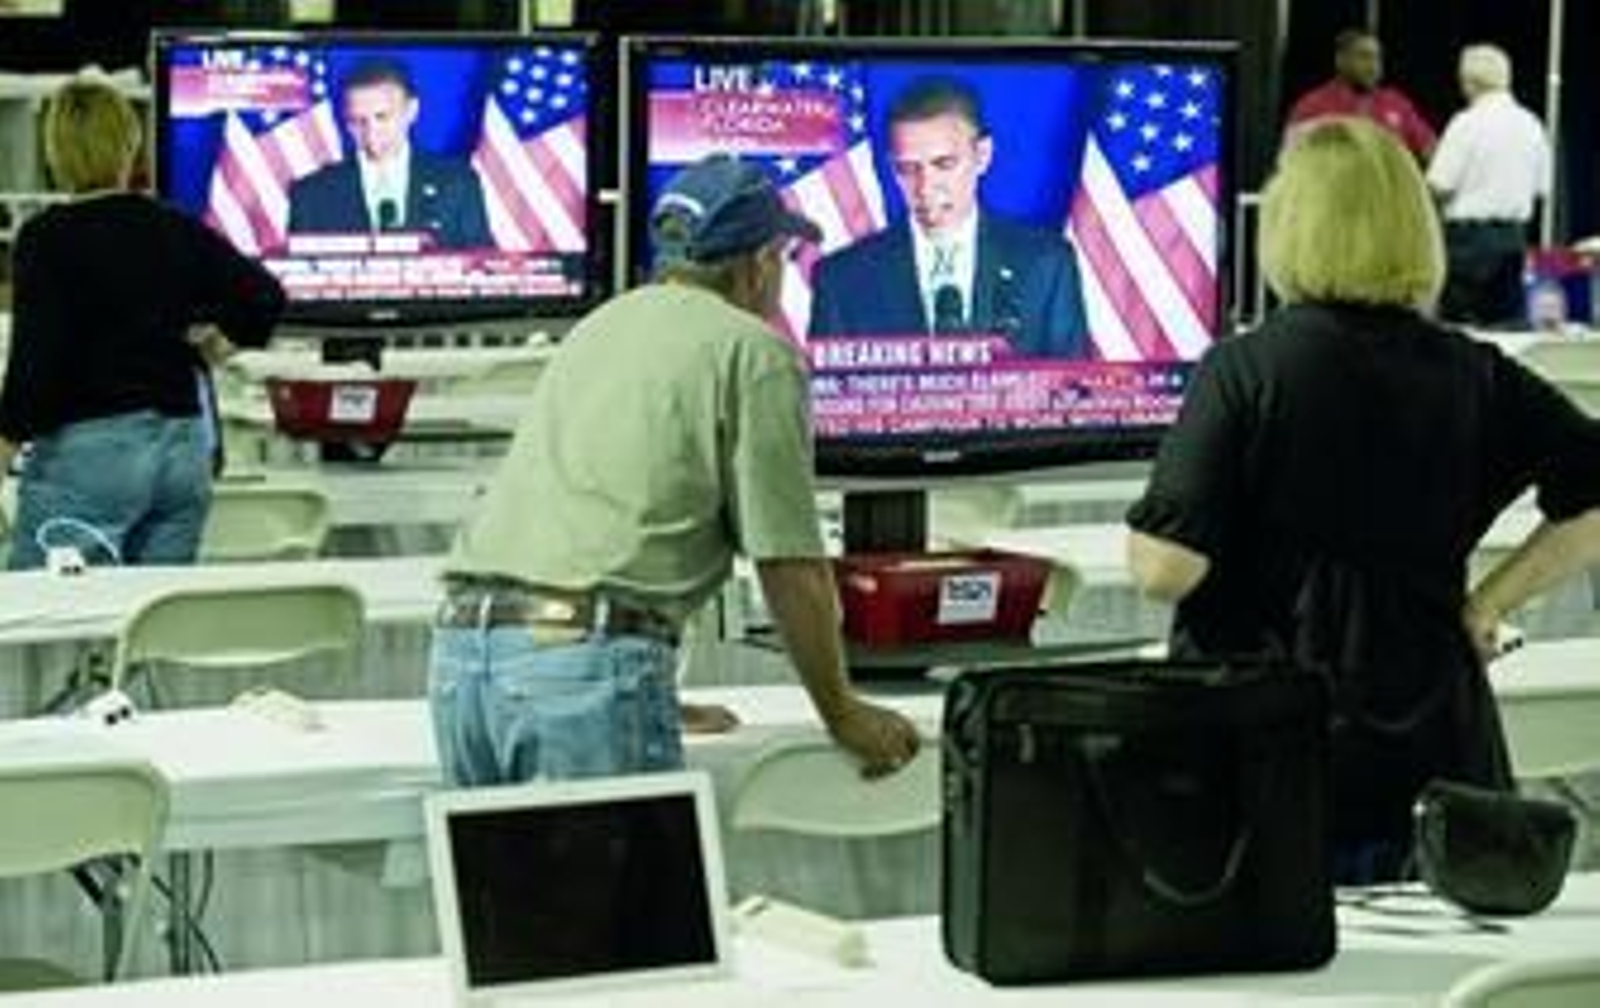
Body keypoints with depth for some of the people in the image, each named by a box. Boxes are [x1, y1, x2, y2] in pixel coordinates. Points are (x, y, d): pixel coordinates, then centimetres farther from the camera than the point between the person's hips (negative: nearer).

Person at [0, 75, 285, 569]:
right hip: (182, 448, 6)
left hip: (88, 452, -5)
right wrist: (218, 342, 21)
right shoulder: (178, 231, 7)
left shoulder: (45, 238, -7)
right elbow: (265, 296, 5)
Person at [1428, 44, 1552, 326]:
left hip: (1470, 234, -6)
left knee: (1458, 324, -3)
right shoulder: (1531, 124, 6)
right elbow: (1542, 188, 11)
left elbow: (1439, 185, -14)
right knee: (1507, 322, 10)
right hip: (1514, 235, 6)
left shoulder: (1467, 122, -12)